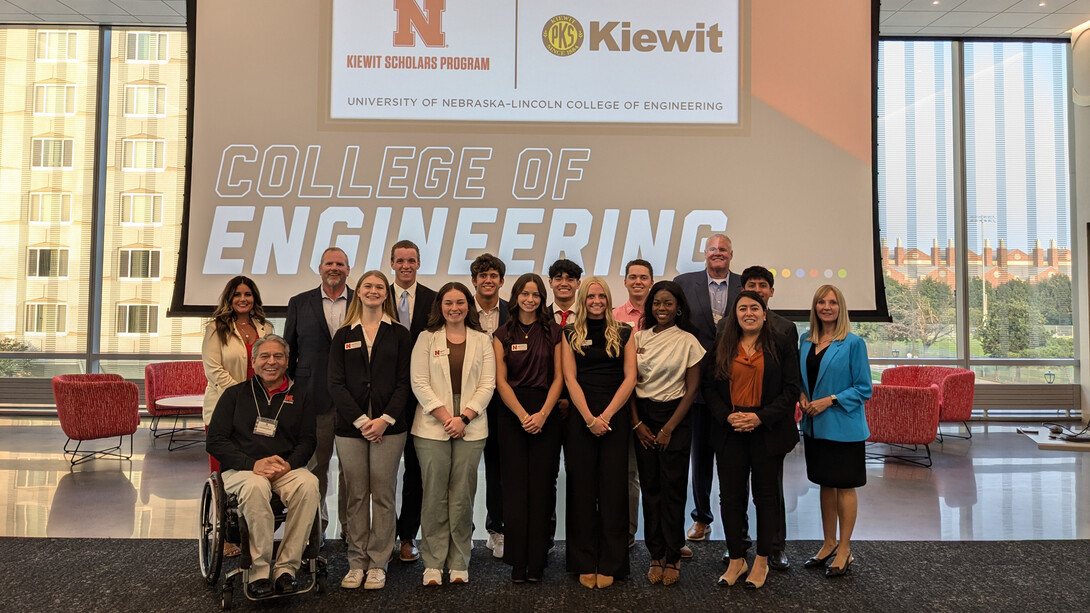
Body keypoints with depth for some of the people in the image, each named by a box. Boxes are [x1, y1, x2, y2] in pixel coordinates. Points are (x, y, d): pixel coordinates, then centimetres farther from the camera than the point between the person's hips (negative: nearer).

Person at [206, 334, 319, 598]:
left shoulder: (299, 396, 15)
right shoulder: (235, 394, 12)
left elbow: (308, 440, 10)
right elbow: (215, 440, 3)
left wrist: (289, 464, -13)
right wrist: (253, 463, -13)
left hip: (287, 469, 1)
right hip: (241, 469, -1)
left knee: (309, 483, -33)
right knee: (256, 486, -37)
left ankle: (286, 567, -25)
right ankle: (259, 572, -28)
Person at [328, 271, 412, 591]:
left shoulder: (399, 334, 6)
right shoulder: (344, 335, 10)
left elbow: (404, 382, 1)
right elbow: (336, 384, 3)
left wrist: (385, 419, -11)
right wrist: (360, 420, -9)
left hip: (389, 426, -1)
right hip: (350, 426, 1)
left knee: (383, 495, 2)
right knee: (356, 496, 5)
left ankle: (378, 564, 11)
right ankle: (357, 562, 15)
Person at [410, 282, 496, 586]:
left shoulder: (482, 341, 10)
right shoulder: (426, 338, 7)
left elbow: (487, 385, 3)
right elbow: (419, 383, -1)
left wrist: (464, 417, -9)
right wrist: (445, 416, -10)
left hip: (470, 427, 1)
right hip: (432, 426, -1)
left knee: (462, 497, 3)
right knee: (435, 495, 1)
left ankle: (459, 563, 13)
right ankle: (433, 563, 11)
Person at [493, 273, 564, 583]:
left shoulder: (553, 332, 6)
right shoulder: (503, 334, 7)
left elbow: (558, 377, 2)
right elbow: (500, 381, 1)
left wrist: (542, 414, -10)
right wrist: (523, 415, -10)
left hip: (545, 414, 0)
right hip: (511, 414, 0)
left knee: (542, 484, 0)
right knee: (515, 484, 0)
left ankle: (537, 561, 8)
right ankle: (517, 560, 7)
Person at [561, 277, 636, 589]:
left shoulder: (623, 333, 8)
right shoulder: (570, 334, 8)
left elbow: (630, 378, 1)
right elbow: (570, 378, 0)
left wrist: (606, 415, -10)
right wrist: (589, 418, -11)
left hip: (615, 416, 0)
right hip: (579, 416, 0)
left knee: (613, 488, 1)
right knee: (582, 488, 3)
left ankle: (610, 564, 11)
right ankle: (584, 563, 12)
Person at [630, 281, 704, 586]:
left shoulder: (688, 341, -3)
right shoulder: (639, 338, 5)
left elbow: (692, 389, -4)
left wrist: (669, 428, -8)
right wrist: (637, 423, -3)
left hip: (674, 418, -3)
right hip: (642, 419, 3)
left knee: (673, 489, 1)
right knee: (650, 488, 6)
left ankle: (673, 557, 13)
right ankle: (656, 555, 16)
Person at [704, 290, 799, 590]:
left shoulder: (780, 345, 0)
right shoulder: (722, 347, 8)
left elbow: (791, 389, -4)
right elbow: (709, 387, 6)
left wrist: (761, 417, -15)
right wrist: (728, 416, -11)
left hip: (767, 430, -2)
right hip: (730, 431, 2)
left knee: (766, 495, 7)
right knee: (731, 495, 5)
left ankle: (762, 560, 21)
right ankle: (736, 560, 19)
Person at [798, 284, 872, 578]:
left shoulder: (853, 343, -11)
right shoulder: (806, 341, 5)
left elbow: (864, 389, -10)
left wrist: (831, 400, -19)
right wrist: (802, 395, -3)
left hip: (844, 426, -5)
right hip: (815, 426, 6)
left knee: (845, 486, 6)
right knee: (825, 484, 16)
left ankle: (844, 549, 19)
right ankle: (829, 543, 29)